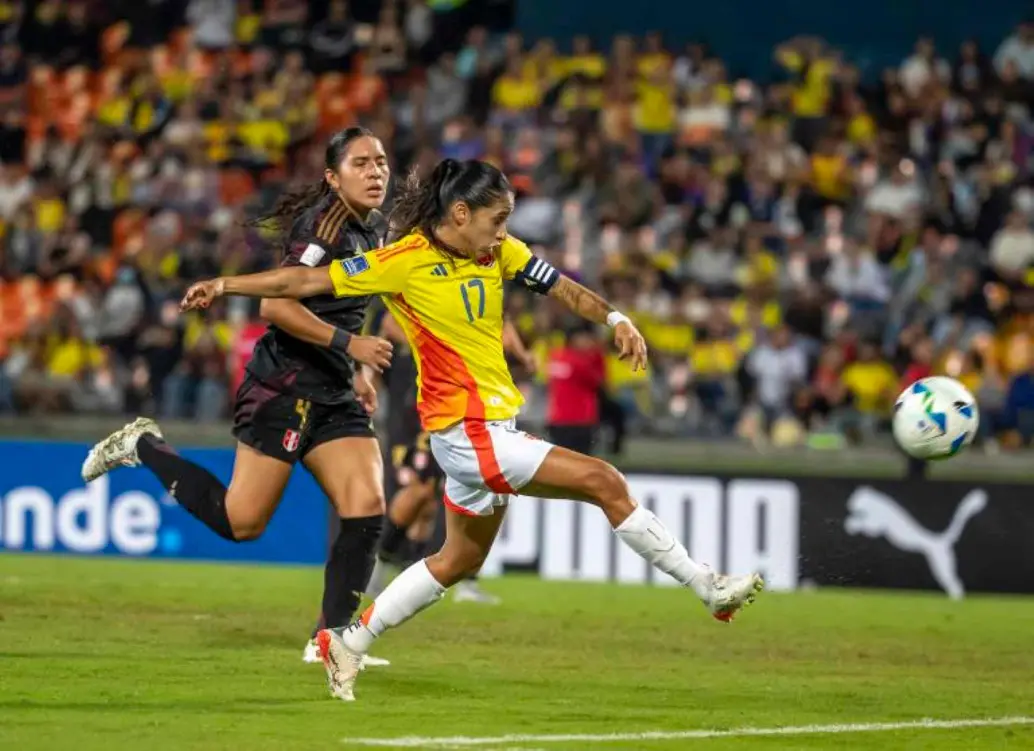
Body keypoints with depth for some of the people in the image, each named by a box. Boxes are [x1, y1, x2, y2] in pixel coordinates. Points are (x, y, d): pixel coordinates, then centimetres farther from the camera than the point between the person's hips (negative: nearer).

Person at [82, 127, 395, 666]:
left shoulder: (368, 236, 15)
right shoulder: (322, 225, -13)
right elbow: (275, 304, -22)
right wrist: (349, 344, -24)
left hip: (333, 397, 8)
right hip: (285, 387, -8)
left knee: (367, 509, -8)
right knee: (241, 521, -7)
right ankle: (143, 446, 13)